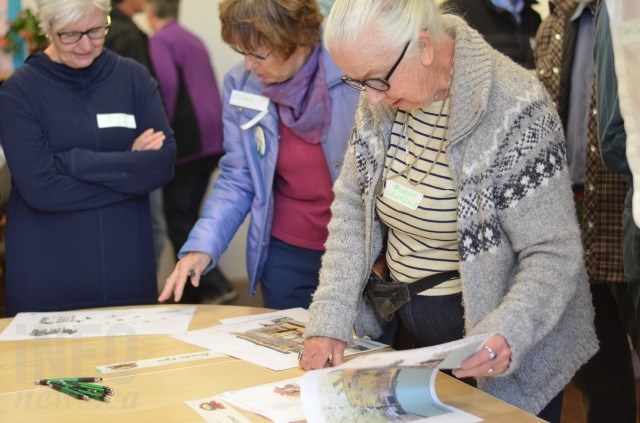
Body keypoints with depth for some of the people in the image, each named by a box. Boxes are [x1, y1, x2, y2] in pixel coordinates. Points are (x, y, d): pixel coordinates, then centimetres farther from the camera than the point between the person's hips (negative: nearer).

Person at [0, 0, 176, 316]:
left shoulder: (134, 79, 2)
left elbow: (163, 164, -8)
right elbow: (40, 188, -14)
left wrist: (71, 161, -15)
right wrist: (130, 168, -12)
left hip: (127, 264, 2)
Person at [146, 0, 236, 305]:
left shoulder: (159, 41, -5)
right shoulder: (193, 40, 20)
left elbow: (167, 85, -19)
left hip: (186, 141, -8)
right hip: (210, 139, 8)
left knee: (178, 221, -3)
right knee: (188, 217, 14)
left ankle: (214, 287, -11)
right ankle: (192, 292, 17)